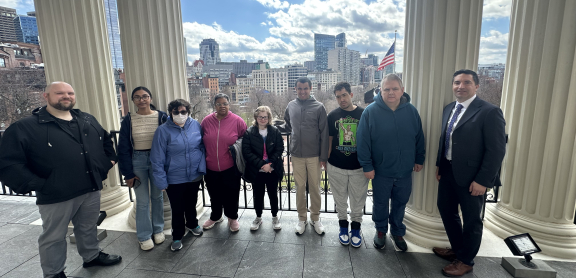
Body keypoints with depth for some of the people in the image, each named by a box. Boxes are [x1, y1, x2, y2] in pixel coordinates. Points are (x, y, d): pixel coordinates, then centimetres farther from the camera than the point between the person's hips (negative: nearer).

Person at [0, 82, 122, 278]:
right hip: (57, 196, -4)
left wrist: (108, 162, 12)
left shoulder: (88, 120, 8)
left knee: (88, 228, 22)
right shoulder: (24, 128, -10)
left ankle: (92, 256, 43)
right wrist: (37, 185, -18)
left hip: (92, 189, 5)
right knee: (54, 237, 13)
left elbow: (106, 140, 23)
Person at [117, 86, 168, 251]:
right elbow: (123, 148, 1)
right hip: (137, 161, 0)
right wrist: (128, 173, -2)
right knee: (142, 201, 6)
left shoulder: (161, 117, -4)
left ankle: (158, 230, 31)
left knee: (157, 197, 14)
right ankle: (144, 236, 22)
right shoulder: (128, 120, -1)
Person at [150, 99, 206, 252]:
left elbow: (202, 147, 3)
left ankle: (192, 224, 50)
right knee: (177, 209, 10)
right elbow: (157, 159, -11)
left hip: (195, 176, 3)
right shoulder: (163, 130, -13)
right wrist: (161, 181, -12)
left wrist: (202, 167, -6)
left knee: (191, 203, 23)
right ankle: (177, 236, 33)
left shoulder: (195, 125, -5)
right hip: (175, 180, -3)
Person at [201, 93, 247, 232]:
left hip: (230, 168, -2)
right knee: (214, 194, 19)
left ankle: (232, 218, 35)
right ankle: (215, 216, 44)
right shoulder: (206, 121, 1)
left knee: (231, 194, 10)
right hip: (211, 167, 3)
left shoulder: (237, 121, -7)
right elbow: (202, 142, 11)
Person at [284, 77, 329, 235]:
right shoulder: (291, 106, 5)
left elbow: (324, 134, -5)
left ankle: (315, 218, 26)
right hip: (296, 155, 2)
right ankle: (302, 218, 27)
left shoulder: (319, 107, -4)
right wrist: (294, 134, 10)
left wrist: (324, 156, -6)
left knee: (315, 188, 8)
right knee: (300, 187, 11)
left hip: (314, 155, -2)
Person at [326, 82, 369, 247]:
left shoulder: (363, 114, -2)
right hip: (336, 167, 1)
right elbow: (329, 140, 7)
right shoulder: (333, 115, 1)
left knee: (358, 200, 11)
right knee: (340, 199, 14)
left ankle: (355, 229, 31)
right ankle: (343, 227, 34)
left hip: (359, 167, -1)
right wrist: (326, 160, 5)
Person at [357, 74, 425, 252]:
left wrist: (419, 159, 10)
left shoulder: (411, 111, -3)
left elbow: (419, 138, 7)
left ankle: (397, 232, 41)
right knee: (380, 203, 16)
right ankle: (380, 231, 40)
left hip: (405, 170, 3)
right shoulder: (370, 112, -13)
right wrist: (367, 166, -13)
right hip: (381, 171, -2)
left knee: (400, 203, 18)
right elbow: (363, 141, -12)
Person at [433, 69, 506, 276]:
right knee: (446, 211, 20)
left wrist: (483, 180, -18)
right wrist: (439, 164, 9)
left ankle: (466, 261, 32)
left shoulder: (489, 112, -16)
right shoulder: (449, 109, 7)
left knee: (471, 220, 12)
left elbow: (497, 150, -17)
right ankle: (457, 249, 43)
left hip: (471, 176, -7)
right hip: (448, 172, 7)